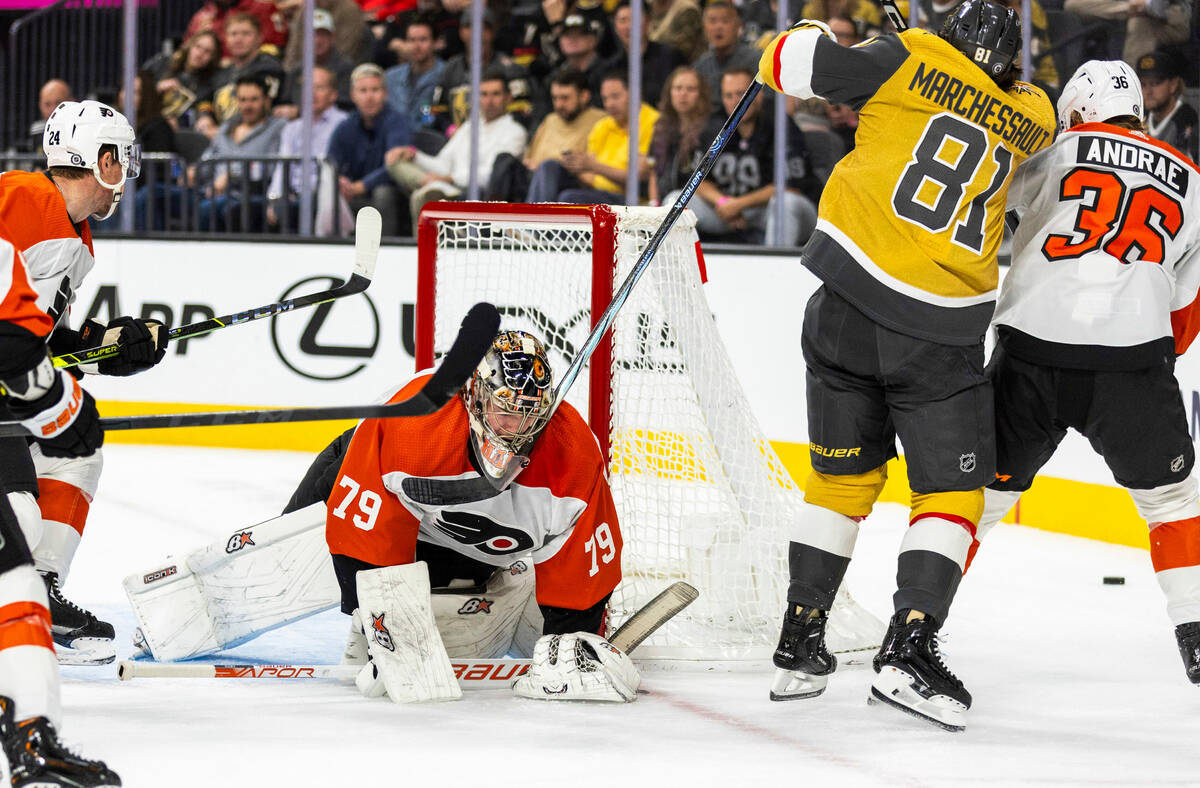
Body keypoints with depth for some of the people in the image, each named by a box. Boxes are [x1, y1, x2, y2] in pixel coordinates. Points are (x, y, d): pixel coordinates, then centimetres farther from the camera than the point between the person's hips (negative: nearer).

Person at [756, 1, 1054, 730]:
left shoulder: (910, 62, 2)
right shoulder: (1031, 118, 8)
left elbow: (799, 64, -2)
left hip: (849, 298, 2)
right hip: (940, 333, -2)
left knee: (844, 476, 17)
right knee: (951, 493, 6)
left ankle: (800, 642, 18)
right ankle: (909, 651, -11)